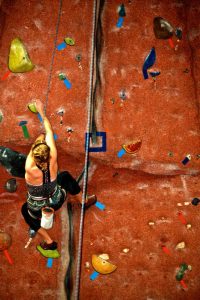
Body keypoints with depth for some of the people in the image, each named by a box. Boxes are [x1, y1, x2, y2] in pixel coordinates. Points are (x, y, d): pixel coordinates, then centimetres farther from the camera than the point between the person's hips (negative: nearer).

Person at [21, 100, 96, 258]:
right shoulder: (53, 160, -29)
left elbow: (34, 148, -15)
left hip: (38, 209, -2)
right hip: (56, 201, 2)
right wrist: (42, 112, -8)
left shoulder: (30, 169, -36)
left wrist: (39, 138, 1)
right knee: (66, 176, 27)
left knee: (25, 211, 34)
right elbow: (49, 133, -18)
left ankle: (49, 242, 31)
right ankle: (85, 202, 45)